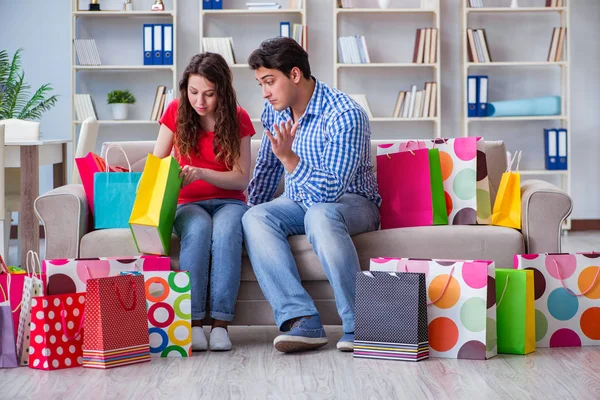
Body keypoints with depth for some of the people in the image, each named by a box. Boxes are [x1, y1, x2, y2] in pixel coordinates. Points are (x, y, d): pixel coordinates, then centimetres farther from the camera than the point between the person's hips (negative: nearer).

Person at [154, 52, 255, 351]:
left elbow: (242, 179, -5)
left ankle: (220, 323, -36)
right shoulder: (176, 112, 2)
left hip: (229, 202, 0)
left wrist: (200, 173, -20)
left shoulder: (237, 119, 0)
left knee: (226, 230, -37)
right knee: (198, 228, -36)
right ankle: (194, 322, -37)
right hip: (188, 204, 0)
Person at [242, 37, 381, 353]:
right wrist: (248, 210, 11)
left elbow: (331, 190, -29)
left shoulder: (345, 116, -23)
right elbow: (266, 168, 17)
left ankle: (358, 326, -35)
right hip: (300, 202, 6)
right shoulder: (275, 111, 1)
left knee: (320, 215, -41)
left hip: (352, 202, -6)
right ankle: (302, 320, -36)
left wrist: (288, 156, -39)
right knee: (255, 217, -26)